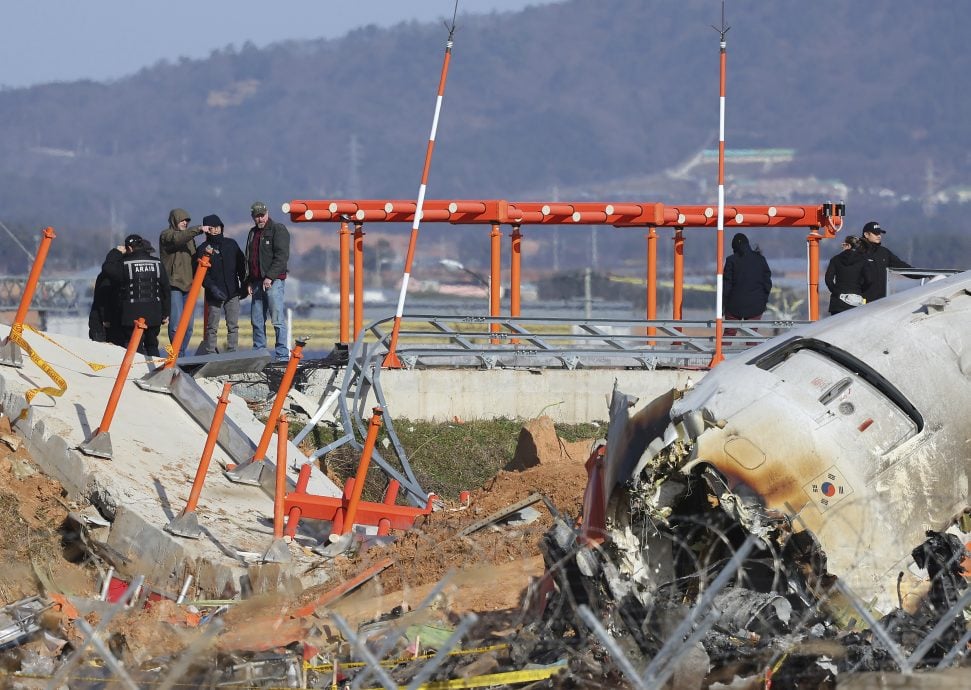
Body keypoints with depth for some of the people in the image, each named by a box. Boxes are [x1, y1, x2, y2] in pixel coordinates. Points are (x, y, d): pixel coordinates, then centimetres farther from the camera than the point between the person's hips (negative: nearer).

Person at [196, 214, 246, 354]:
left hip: (232, 293, 3)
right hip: (214, 295, -3)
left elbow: (241, 264, 15)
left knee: (233, 326, 3)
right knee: (212, 328, -2)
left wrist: (243, 284, 9)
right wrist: (212, 287, -18)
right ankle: (210, 355, 0)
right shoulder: (203, 249, -1)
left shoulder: (231, 244, 9)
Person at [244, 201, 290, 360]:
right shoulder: (253, 233, 20)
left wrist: (270, 277, -18)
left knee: (277, 320, -10)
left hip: (273, 281, -8)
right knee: (256, 320, 7)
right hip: (257, 282, 8)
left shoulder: (278, 230, -4)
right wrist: (249, 281, 14)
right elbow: (249, 258, 25)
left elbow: (282, 256, -13)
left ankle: (282, 354, -10)